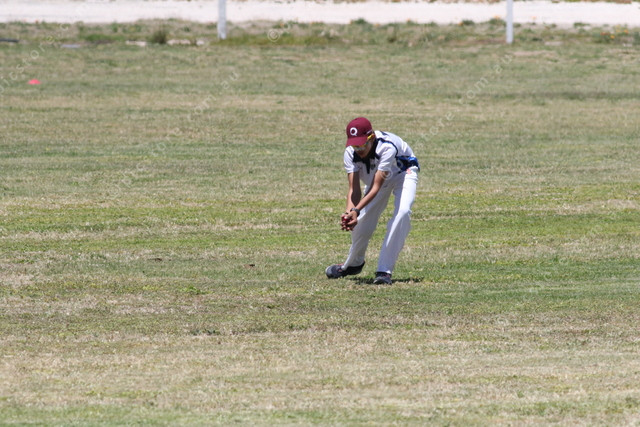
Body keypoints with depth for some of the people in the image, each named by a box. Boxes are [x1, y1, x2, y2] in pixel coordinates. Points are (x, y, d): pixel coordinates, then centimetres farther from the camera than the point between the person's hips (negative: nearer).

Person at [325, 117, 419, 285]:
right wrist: (349, 212, -50)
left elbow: (376, 188, -43)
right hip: (376, 176, 5)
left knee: (402, 212, -29)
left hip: (403, 172, -5)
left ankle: (384, 270, -26)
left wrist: (357, 211, -55)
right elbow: (354, 189, -30)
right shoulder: (351, 153, -27)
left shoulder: (387, 147, -42)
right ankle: (354, 263, 31)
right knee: (362, 221, 0)